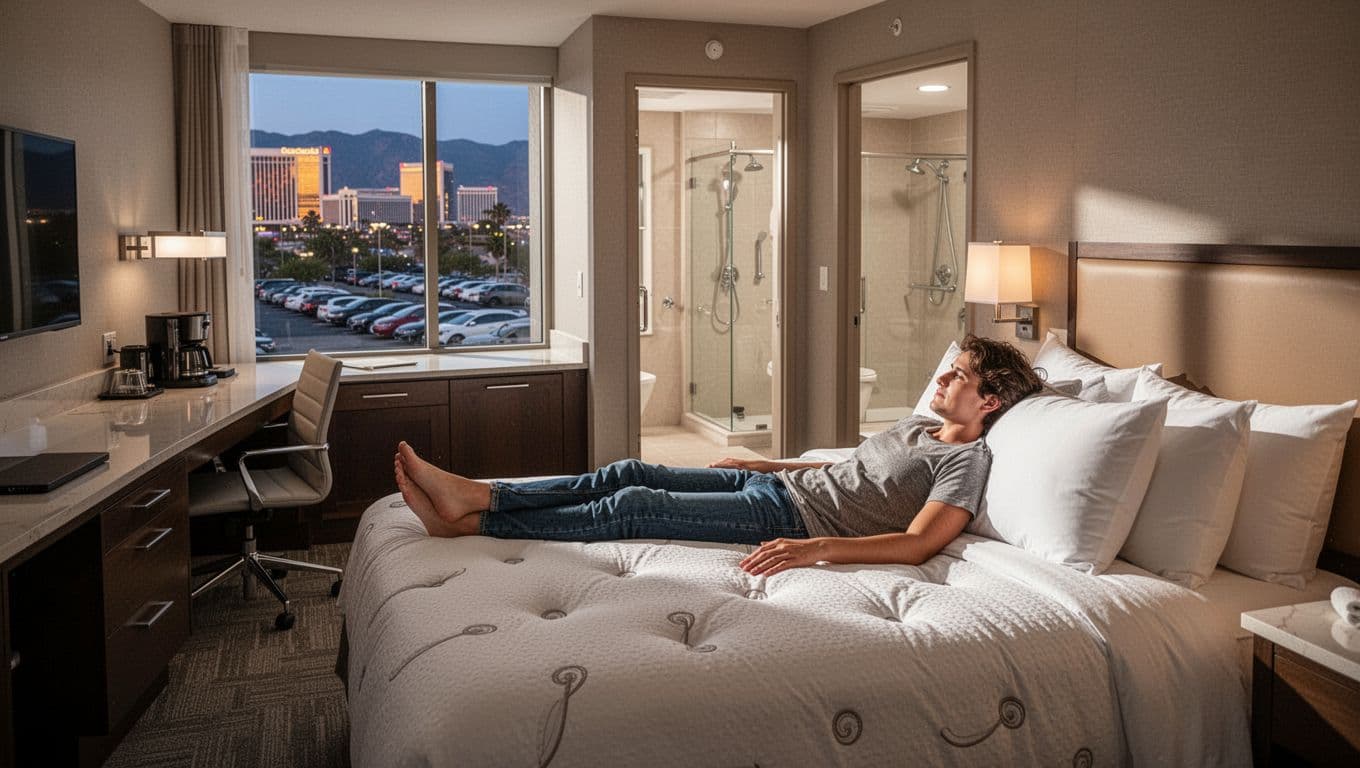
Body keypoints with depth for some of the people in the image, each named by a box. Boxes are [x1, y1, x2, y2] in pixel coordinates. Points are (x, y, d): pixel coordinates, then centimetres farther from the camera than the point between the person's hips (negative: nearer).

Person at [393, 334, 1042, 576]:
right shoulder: (917, 427, 19)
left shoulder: (967, 461, -9)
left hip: (792, 517, -9)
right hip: (772, 482, 9)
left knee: (633, 506, -16)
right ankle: (475, 493, -3)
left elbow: (918, 544, -23)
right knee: (629, 473, -3)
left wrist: (817, 549, -35)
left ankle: (468, 522, -10)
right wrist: (753, 462, 27)